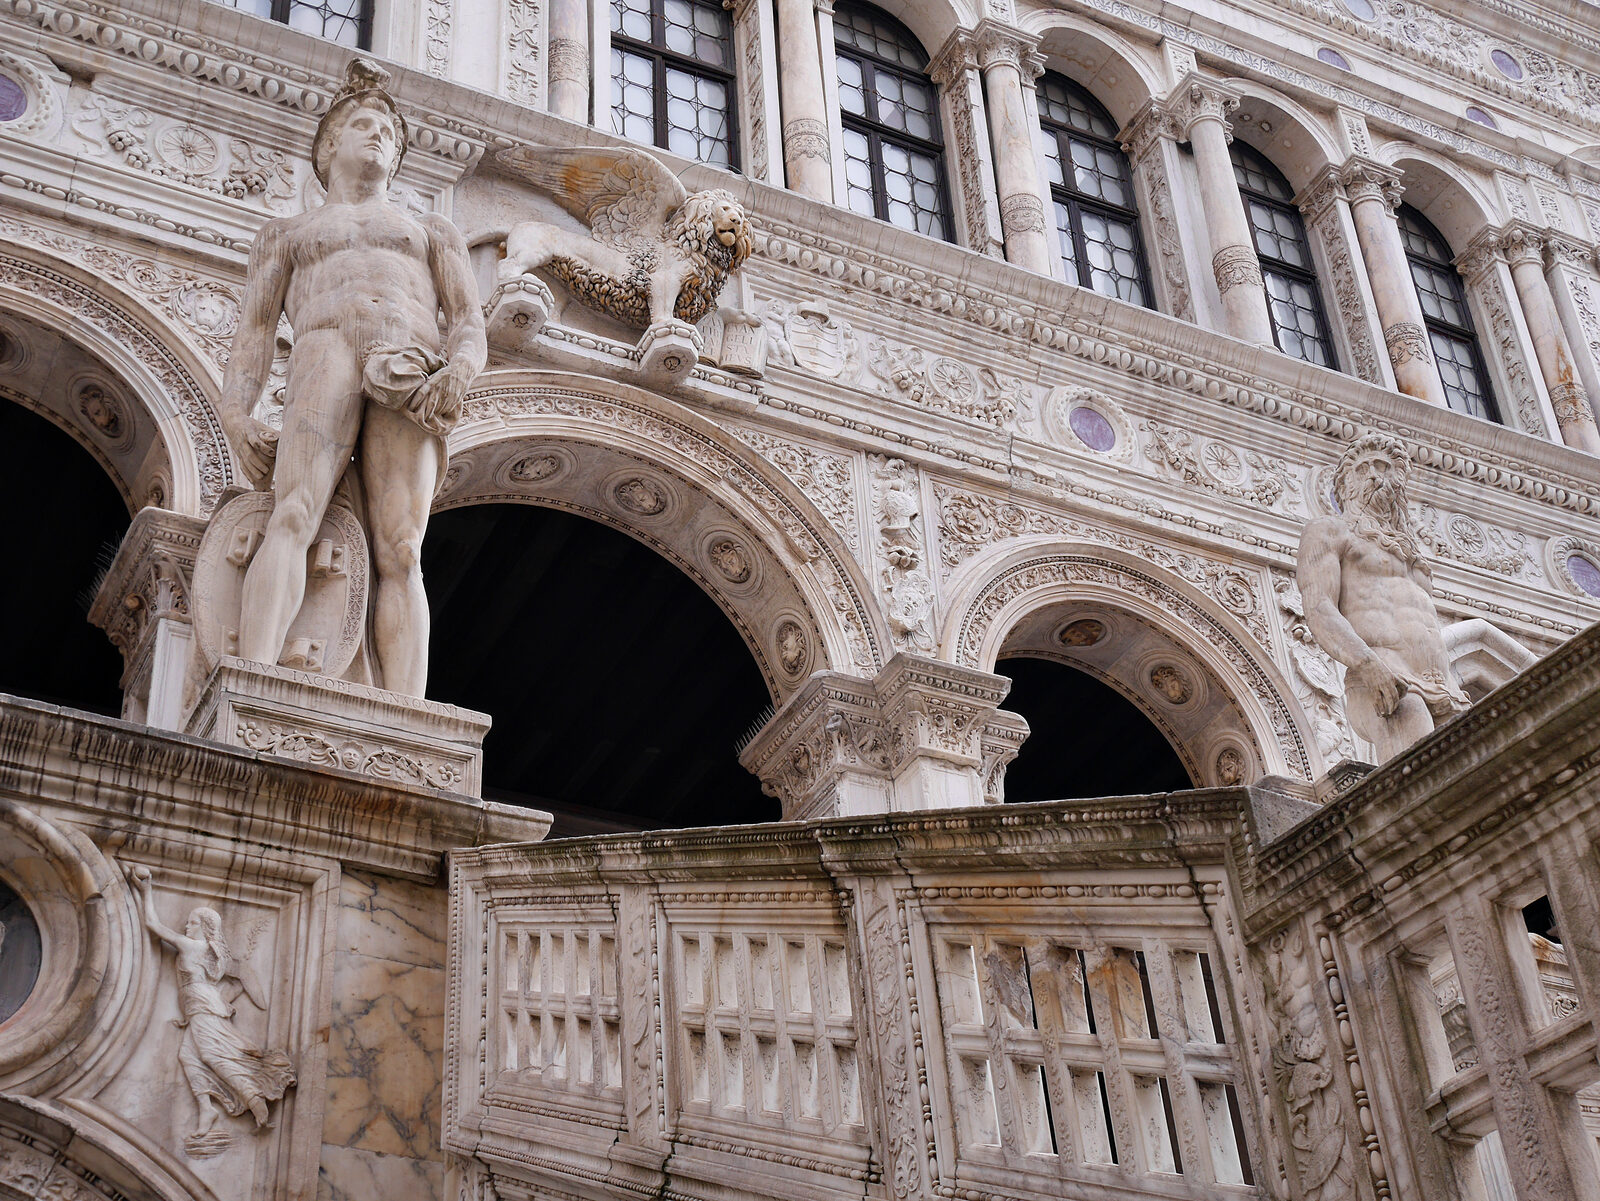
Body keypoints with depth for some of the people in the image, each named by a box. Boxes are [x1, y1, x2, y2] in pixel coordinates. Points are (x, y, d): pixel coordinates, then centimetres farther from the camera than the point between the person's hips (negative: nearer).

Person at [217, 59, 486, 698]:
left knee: (399, 555, -21)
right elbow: (253, 333, 20)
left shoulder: (433, 230, 35)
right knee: (292, 519, -28)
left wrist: (459, 371, -7)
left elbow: (470, 323, 19)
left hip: (410, 377, 0)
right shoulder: (285, 233, 33)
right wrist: (235, 415, -2)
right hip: (324, 353, 0)